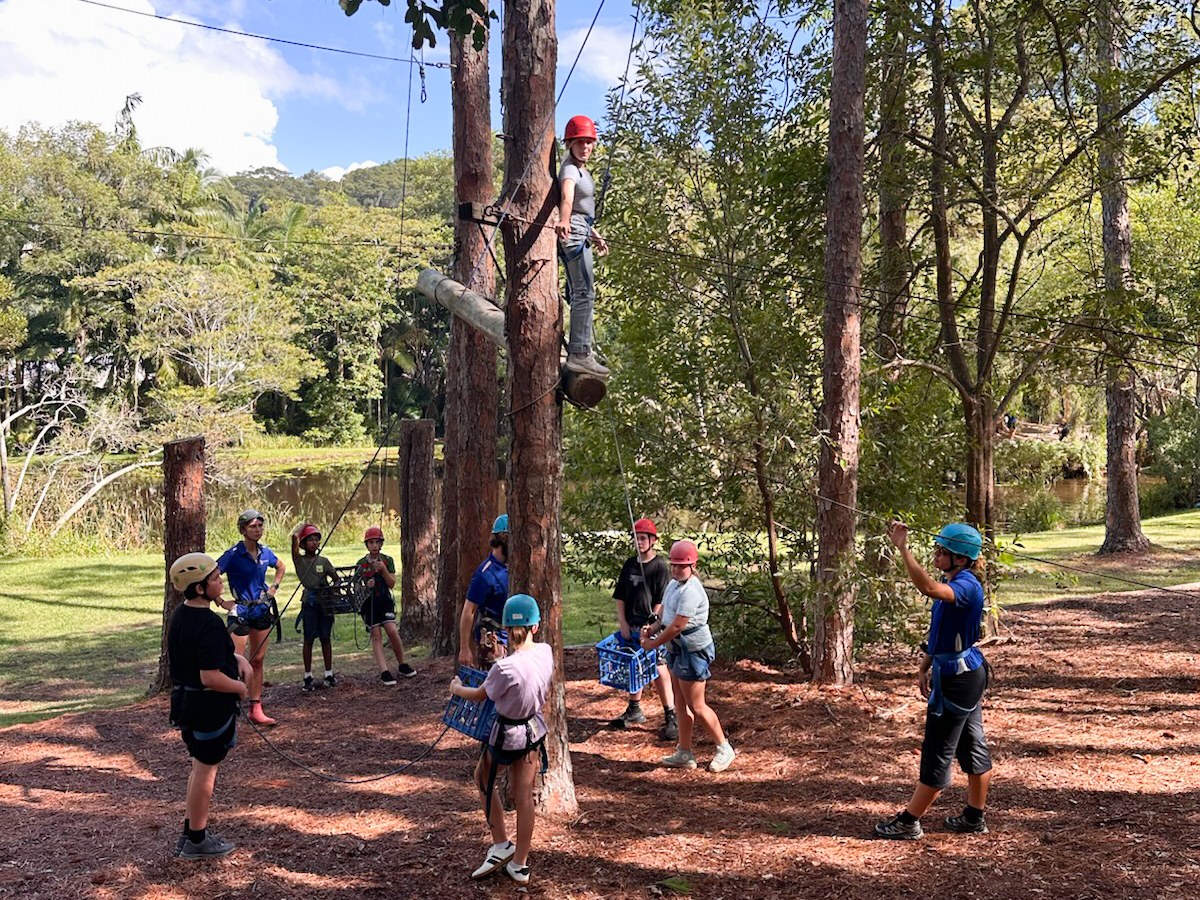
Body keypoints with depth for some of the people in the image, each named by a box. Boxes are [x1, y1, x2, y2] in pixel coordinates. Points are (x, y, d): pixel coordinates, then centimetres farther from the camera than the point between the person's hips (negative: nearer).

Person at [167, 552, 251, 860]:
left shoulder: (179, 615, 5)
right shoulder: (209, 623, -26)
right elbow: (211, 677, -28)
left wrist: (237, 658, 6)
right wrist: (241, 688, -12)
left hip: (185, 700, 9)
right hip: (210, 707, -9)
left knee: (201, 766, 22)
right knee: (206, 769, 6)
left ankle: (191, 833, 32)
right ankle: (197, 840, 19)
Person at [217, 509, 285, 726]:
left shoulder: (265, 552, 3)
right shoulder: (233, 554, -15)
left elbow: (281, 567, 24)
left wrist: (274, 587, 12)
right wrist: (222, 602, -15)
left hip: (262, 610, 6)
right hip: (241, 612, -6)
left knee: (258, 660, 10)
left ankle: (256, 709, 17)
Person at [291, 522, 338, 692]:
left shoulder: (323, 561, 10)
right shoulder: (299, 561, -2)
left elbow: (336, 578, 10)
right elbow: (294, 537, -16)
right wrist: (304, 525, 1)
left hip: (325, 601, 3)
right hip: (310, 603, -3)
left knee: (326, 638, 9)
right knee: (309, 639, 1)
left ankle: (329, 674, 15)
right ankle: (308, 677, 7)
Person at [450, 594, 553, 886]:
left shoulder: (505, 667, -30)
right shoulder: (545, 652, -13)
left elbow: (480, 695, -10)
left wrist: (457, 688, 8)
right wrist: (505, 653, 9)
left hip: (508, 735, -5)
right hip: (535, 729, 6)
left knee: (483, 778, 24)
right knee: (524, 796, 16)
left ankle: (501, 845, 28)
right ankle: (519, 864, 27)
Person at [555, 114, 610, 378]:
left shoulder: (581, 168, 16)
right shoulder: (570, 169, -14)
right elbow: (567, 199, -35)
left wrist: (595, 235, 30)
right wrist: (564, 221, -53)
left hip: (582, 232, 11)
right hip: (574, 232, -11)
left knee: (578, 292, 19)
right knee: (585, 293, -15)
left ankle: (580, 347, 31)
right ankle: (579, 354, -18)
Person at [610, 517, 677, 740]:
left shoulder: (660, 567, -7)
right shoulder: (629, 565, 10)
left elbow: (662, 602, -11)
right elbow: (620, 597, 11)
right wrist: (623, 624, 2)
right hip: (630, 627, 6)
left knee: (659, 672, -7)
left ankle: (671, 718, -2)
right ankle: (634, 710, 31)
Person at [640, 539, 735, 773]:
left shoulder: (691, 591, -23)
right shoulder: (673, 584, 9)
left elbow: (676, 627, -25)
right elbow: (667, 619, 17)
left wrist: (652, 644, -14)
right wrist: (652, 629, -2)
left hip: (693, 651, -10)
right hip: (677, 650, 10)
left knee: (696, 706, -1)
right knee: (681, 703, 15)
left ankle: (724, 748, 16)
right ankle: (684, 754, 25)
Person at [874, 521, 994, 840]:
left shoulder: (966, 586, -22)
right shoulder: (953, 584, 10)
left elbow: (929, 588, -44)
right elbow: (941, 632, 18)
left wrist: (903, 549, -45)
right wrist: (925, 666, 17)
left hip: (958, 678, -11)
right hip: (966, 673, 11)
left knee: (938, 751, -2)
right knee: (973, 745, 17)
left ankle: (908, 822, 6)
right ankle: (974, 818, 28)